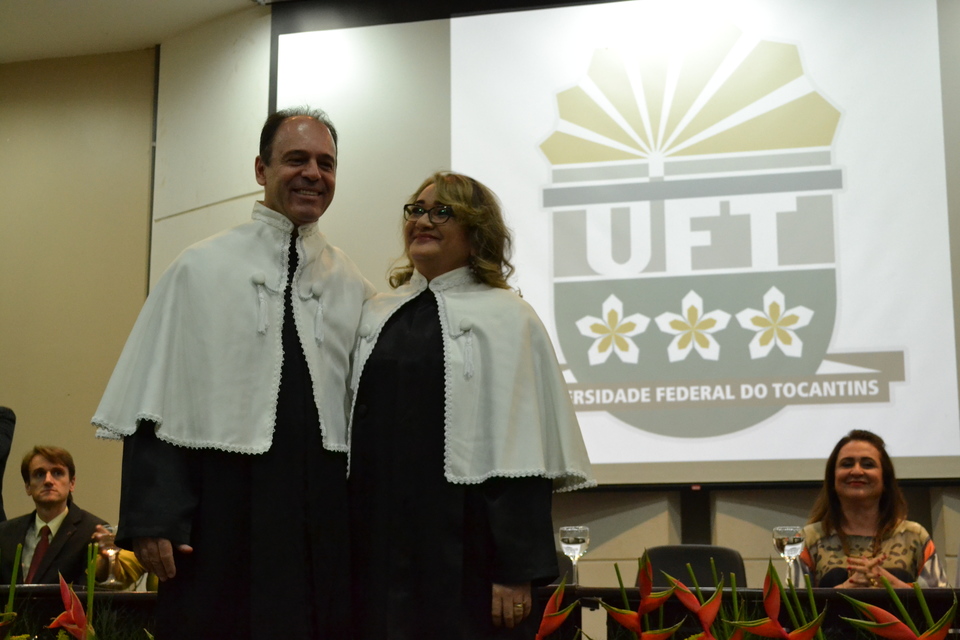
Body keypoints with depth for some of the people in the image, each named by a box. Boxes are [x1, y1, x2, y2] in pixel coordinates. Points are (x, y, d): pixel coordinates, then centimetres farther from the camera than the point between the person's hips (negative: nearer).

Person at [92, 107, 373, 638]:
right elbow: (154, 406, -1)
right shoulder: (201, 270, 2)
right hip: (221, 511, -2)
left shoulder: (354, 288, 10)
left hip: (326, 515, 3)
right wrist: (151, 521, -8)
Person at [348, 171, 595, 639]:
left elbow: (521, 453, -8)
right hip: (381, 544, 4)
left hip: (465, 550, -4)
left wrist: (516, 571, -12)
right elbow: (356, 427, 15)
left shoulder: (506, 317, -3)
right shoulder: (377, 314, 12)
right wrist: (345, 544, 11)